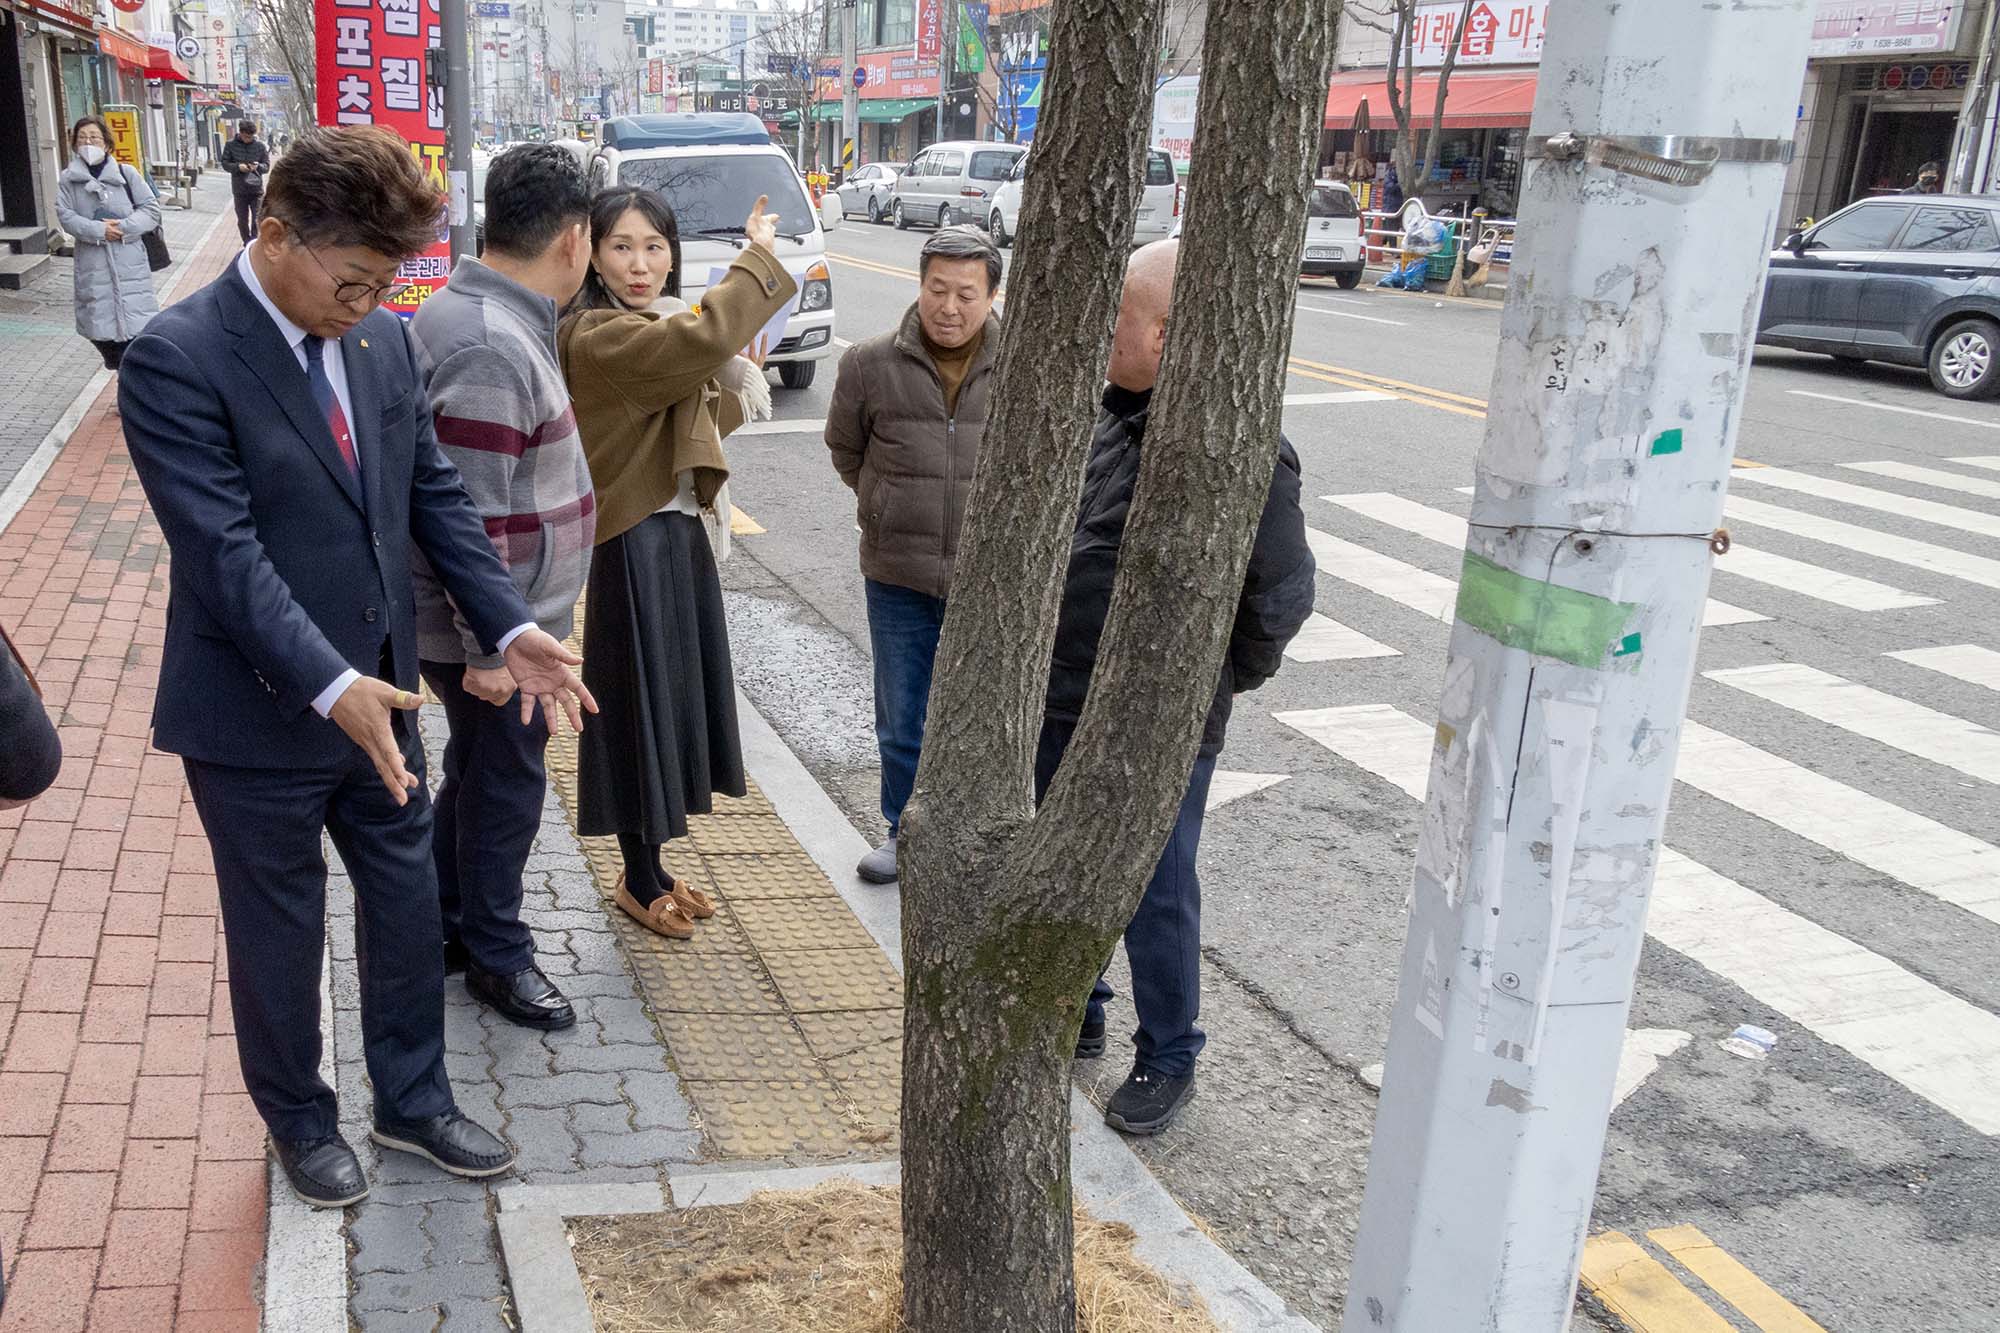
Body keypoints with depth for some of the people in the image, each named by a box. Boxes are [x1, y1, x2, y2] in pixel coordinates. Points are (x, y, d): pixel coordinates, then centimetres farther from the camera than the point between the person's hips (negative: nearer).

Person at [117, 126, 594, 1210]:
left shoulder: (383, 341, 0)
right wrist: (332, 688, -34)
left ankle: (412, 1102, 40)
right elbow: (226, 551, -25)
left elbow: (433, 496, 5)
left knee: (410, 913, 18)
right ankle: (300, 1123, 39)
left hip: (378, 695, 6)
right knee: (279, 938, 15)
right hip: (258, 716, -6)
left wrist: (510, 627, -6)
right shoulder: (176, 361, -20)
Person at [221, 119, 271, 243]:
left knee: (257, 220, -5)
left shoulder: (260, 146, 1)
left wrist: (258, 166, -17)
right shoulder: (230, 145, 1)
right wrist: (238, 166, -16)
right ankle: (247, 245, 23)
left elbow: (267, 166, 5)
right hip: (239, 190, 1)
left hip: (257, 189, -1)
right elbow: (225, 164, 3)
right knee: (242, 221, 9)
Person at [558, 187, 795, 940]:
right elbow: (705, 339, -35)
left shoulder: (658, 332, 14)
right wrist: (758, 257, -21)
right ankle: (639, 882, 17)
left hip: (680, 537, 10)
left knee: (673, 703, 15)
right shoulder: (598, 337, -18)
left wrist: (731, 378, 4)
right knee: (642, 707, 1)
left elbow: (701, 419, 21)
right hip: (637, 548, -10)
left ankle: (650, 868, 29)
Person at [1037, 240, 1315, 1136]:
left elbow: (1282, 592, -16)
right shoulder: (1113, 417, 4)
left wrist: (1222, 679, -6)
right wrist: (1045, 653, 15)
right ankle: (1076, 1018, 42)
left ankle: (1166, 1062, 27)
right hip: (1062, 703, 8)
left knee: (1155, 898, 7)